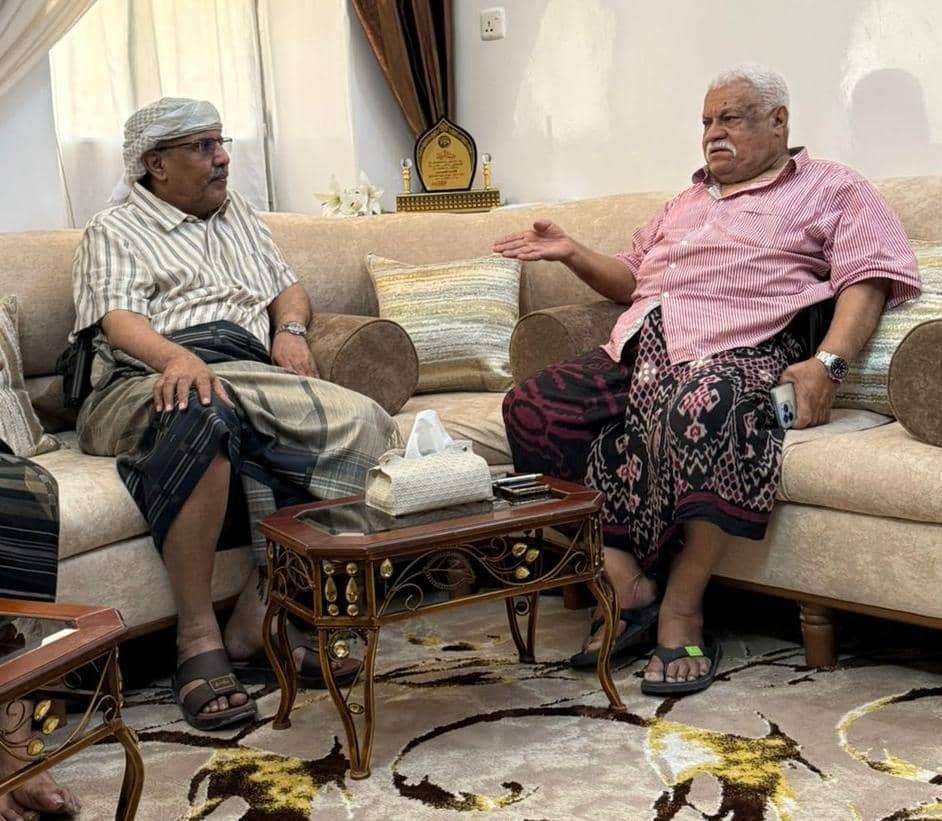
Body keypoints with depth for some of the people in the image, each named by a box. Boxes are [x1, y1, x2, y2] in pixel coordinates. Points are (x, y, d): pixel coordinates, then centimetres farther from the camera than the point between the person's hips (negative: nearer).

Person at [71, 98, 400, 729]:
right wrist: (178, 357, -27)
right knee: (204, 411, -42)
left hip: (251, 375, 5)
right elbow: (119, 319, -5)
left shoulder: (238, 215, 32)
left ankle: (258, 617, -25)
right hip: (153, 383, -4)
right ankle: (198, 637, -35)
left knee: (348, 422, -28)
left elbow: (287, 286, 28)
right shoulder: (115, 232, 13)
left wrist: (290, 329, 2)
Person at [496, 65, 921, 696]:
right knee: (530, 407, -19)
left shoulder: (831, 189, 14)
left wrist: (827, 362, -18)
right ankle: (624, 581, -20)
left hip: (737, 354, -6)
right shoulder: (686, 203, 36)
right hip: (639, 354, 7)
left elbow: (868, 279, -1)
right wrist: (573, 253, 17)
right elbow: (631, 279, 35)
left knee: (702, 405, -43)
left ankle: (681, 612, -31)